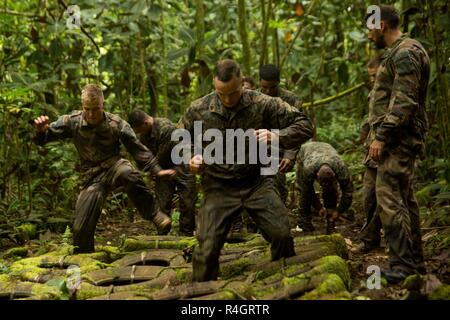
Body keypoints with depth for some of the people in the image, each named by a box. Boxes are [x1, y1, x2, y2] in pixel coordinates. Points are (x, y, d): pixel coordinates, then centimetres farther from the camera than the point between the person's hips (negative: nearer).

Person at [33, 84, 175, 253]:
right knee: (81, 228, -4)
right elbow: (44, 139, -4)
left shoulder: (116, 124, -11)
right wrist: (41, 131, -28)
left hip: (113, 165, -2)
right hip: (91, 177, 2)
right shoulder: (72, 122, -8)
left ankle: (153, 214, -24)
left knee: (128, 173, -40)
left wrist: (156, 170, -7)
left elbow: (138, 149, -1)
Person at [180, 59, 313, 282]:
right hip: (219, 187, 0)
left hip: (257, 182, 0)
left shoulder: (262, 104, -10)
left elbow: (304, 126, -7)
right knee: (207, 248, -5)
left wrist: (278, 137, -27)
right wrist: (189, 159, -10)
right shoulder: (198, 110, -5)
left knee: (282, 235, -8)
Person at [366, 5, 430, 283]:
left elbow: (404, 102, -22)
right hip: (399, 139, 11)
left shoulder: (405, 53, -14)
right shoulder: (398, 53, 19)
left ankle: (402, 266, -13)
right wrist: (380, 133, 20)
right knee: (405, 199, 12)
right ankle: (415, 262, 18)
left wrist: (381, 136, -22)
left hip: (398, 138, -11)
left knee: (389, 198, -13)